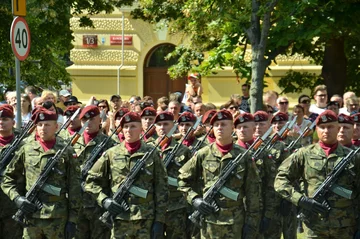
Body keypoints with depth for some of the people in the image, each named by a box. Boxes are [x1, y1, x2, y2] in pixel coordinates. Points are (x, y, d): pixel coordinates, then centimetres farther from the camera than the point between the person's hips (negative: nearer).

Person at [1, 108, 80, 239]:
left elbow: (73, 188, 1)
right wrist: (17, 198, -6)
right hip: (31, 217, 2)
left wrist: (72, 219, -4)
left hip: (58, 218, -1)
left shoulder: (66, 152, 1)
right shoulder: (26, 150, 5)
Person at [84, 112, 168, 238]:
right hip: (120, 219, 1)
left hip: (146, 220, -1)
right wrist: (104, 200, -5)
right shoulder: (111, 154, 5)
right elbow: (91, 180, 11)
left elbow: (161, 189, 2)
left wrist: (159, 220, -3)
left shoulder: (152, 154, 3)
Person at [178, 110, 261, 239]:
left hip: (236, 221, 0)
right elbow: (183, 180, 12)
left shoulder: (243, 156, 1)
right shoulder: (203, 154, 3)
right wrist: (194, 199, -2)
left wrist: (251, 223, -4)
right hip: (209, 220, 1)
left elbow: (252, 193, 1)